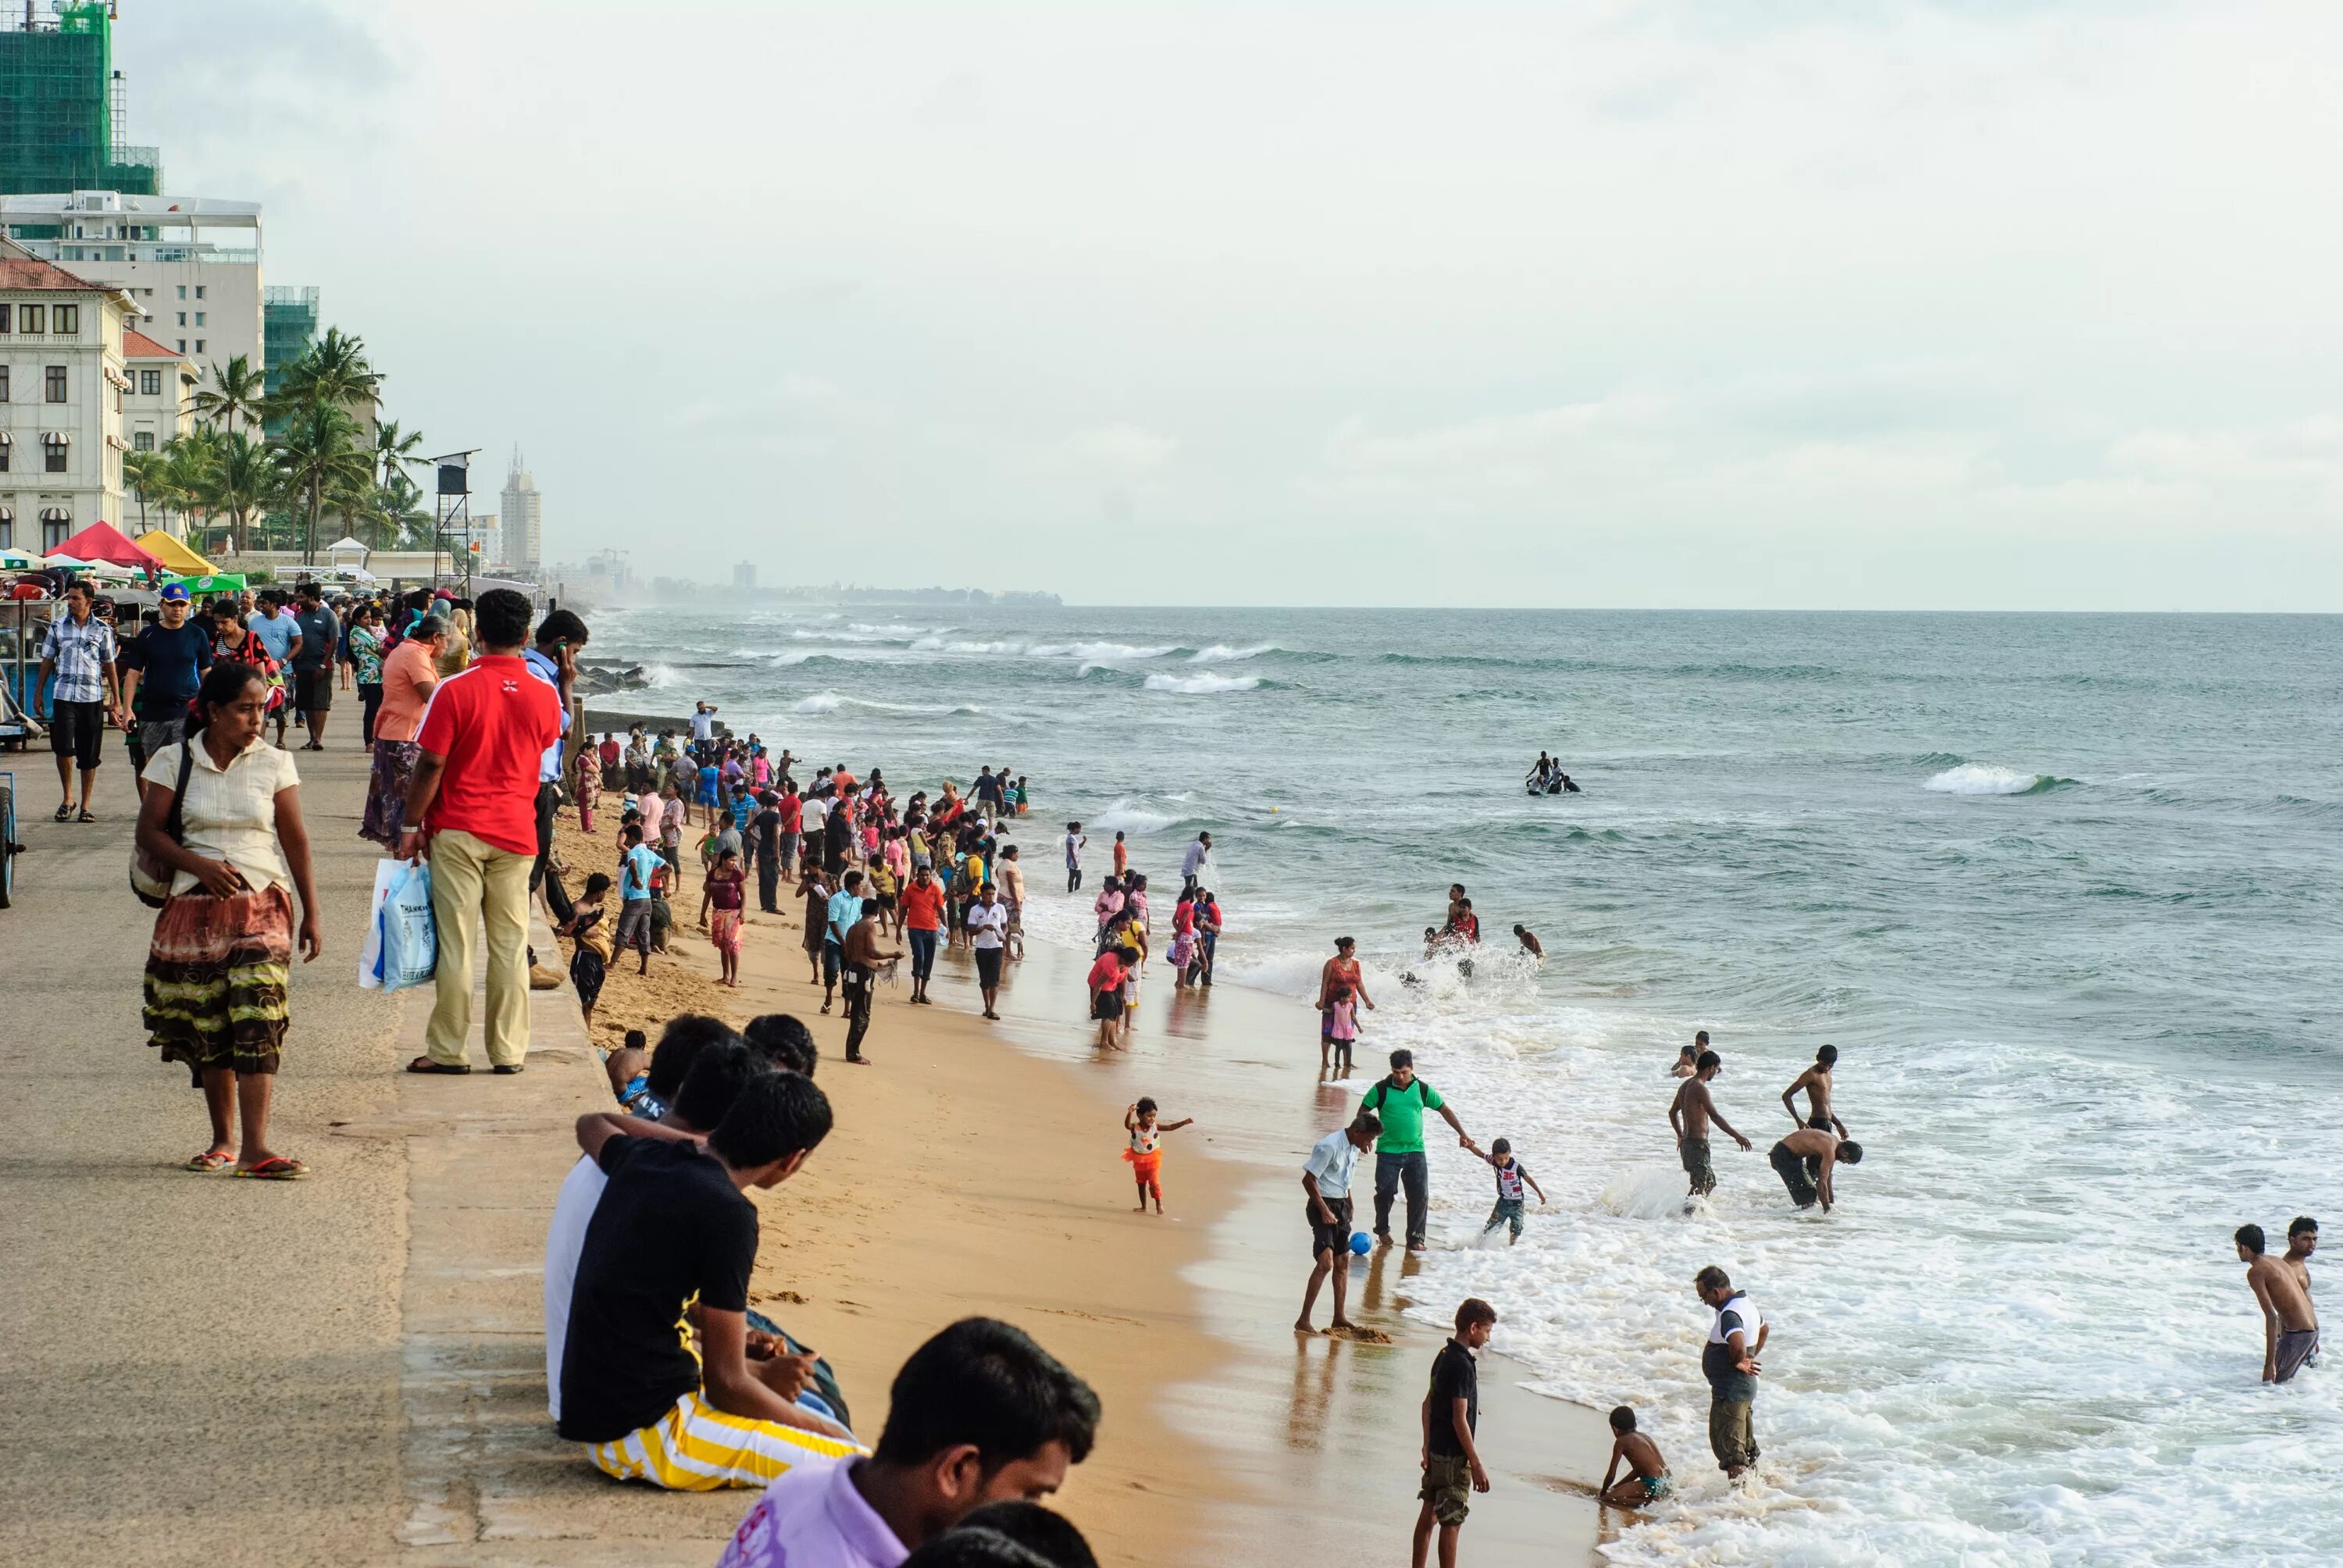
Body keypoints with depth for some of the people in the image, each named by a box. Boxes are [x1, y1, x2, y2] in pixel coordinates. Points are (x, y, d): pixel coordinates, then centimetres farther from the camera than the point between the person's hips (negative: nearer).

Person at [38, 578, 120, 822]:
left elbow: (109, 665, 10)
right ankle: (67, 798, 5)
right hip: (63, 695, 0)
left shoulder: (102, 630, 5)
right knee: (63, 747, -13)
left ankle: (85, 806, 11)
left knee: (90, 755, 3)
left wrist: (116, 699, 8)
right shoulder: (57, 626, 6)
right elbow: (47, 661, 12)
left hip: (93, 697, 0)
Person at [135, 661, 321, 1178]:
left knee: (257, 1022, -13)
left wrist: (310, 914, 4)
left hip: (262, 907, -1)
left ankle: (256, 1148, -16)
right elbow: (150, 832, 1)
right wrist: (200, 865, -15)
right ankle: (223, 1140, 19)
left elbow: (296, 841, 6)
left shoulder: (274, 764, 3)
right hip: (193, 907, 1)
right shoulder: (175, 761, 3)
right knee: (206, 1028, 5)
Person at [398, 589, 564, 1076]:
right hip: (516, 833, 3)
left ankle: (447, 1050, 5)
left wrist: (411, 826, -1)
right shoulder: (545, 695, 0)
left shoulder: (455, 690, -10)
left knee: (455, 943, 1)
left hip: (458, 831, -3)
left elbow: (430, 766, -9)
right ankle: (509, 1050, 7)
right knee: (511, 945, 6)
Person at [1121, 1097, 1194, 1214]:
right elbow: (1127, 1125, -38)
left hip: (1152, 1160, -1)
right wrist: (1129, 1114, -56)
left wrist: (1184, 1122, -18)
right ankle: (1144, 1207, 25)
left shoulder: (1155, 1126, -10)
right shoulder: (1135, 1127, -16)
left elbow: (1170, 1127, -8)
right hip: (1139, 1160, 1)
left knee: (1154, 1182, -10)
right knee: (1141, 1184, 13)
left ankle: (1159, 1204, 5)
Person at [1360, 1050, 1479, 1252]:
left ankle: (1415, 1238, 5)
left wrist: (1462, 1133, 10)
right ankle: (1382, 1230, 19)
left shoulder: (1422, 1090, 4)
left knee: (1420, 1195, -4)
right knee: (1385, 1192, -7)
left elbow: (1444, 1110, 13)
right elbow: (1363, 1112, 4)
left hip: (1415, 1151, 2)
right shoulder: (1381, 1090, -3)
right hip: (1388, 1150, -2)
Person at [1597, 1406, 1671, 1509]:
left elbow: (1611, 1474, -1)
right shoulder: (1643, 1436, 20)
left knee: (1609, 1498, -8)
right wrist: (1615, 1487, 29)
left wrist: (1603, 1492, 16)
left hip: (1654, 1485, -9)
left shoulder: (1621, 1441, -3)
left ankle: (1649, 1502, -14)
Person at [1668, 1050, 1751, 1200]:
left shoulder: (1685, 1085, 12)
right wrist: (1737, 1136, -27)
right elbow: (1715, 1116, -27)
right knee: (1699, 1186, -10)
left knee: (1710, 1182, 19)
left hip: (1687, 1142, 10)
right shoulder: (1700, 1088, -18)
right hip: (1698, 1144, -10)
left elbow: (1672, 1112, 24)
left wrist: (1680, 1136, 34)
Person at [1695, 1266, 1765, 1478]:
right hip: (1746, 1387, 10)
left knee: (1728, 1446, -4)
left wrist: (1739, 1362, -24)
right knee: (1745, 1444, 21)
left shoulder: (1730, 1314, -24)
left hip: (1730, 1391, -10)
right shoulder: (1745, 1304, 8)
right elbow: (1763, 1330, 29)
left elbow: (1738, 1344, -45)